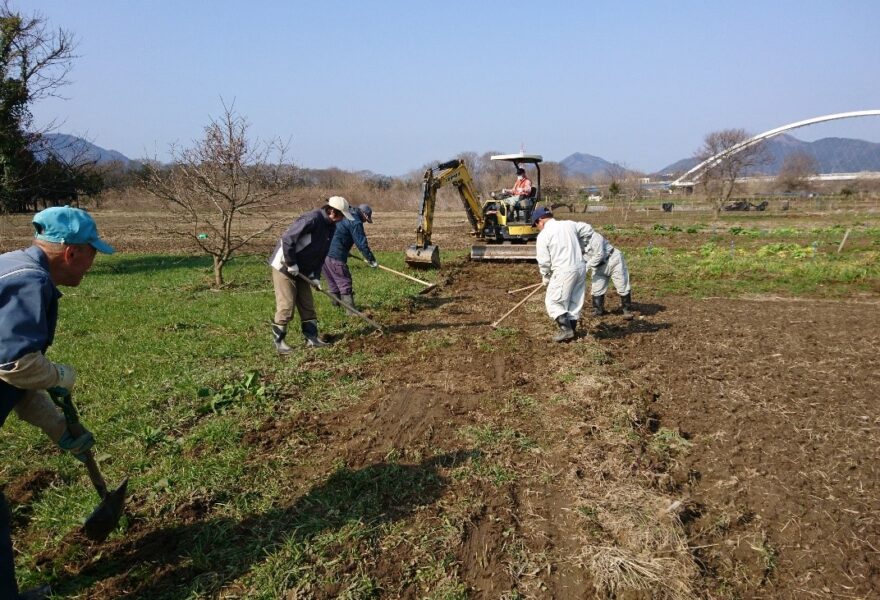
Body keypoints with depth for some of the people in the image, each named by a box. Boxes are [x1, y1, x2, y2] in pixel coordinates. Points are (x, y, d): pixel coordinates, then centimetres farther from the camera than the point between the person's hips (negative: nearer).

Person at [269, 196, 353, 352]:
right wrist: (291, 264, -22)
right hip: (284, 267, -9)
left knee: (307, 305, 10)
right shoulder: (312, 219, -24)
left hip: (302, 271, 9)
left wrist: (315, 276, 2)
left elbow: (321, 255, 11)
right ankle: (279, 342, 6)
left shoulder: (331, 227, 5)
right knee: (286, 306, -6)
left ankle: (312, 338, 19)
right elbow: (287, 238, -29)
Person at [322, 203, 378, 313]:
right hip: (335, 256, -9)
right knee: (345, 284, -3)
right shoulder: (355, 222, -8)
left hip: (324, 253, 9)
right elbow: (362, 244, -11)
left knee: (333, 283, 19)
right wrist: (371, 260, -3)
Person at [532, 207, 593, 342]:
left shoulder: (543, 235, -8)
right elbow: (588, 230, 23)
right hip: (580, 267, 7)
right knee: (575, 300, 16)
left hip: (564, 271, -7)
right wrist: (579, 247, 32)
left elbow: (544, 261, -7)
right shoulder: (569, 224, 8)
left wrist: (545, 277, 9)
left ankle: (566, 330, -2)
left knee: (552, 301, 4)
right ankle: (572, 330, 23)